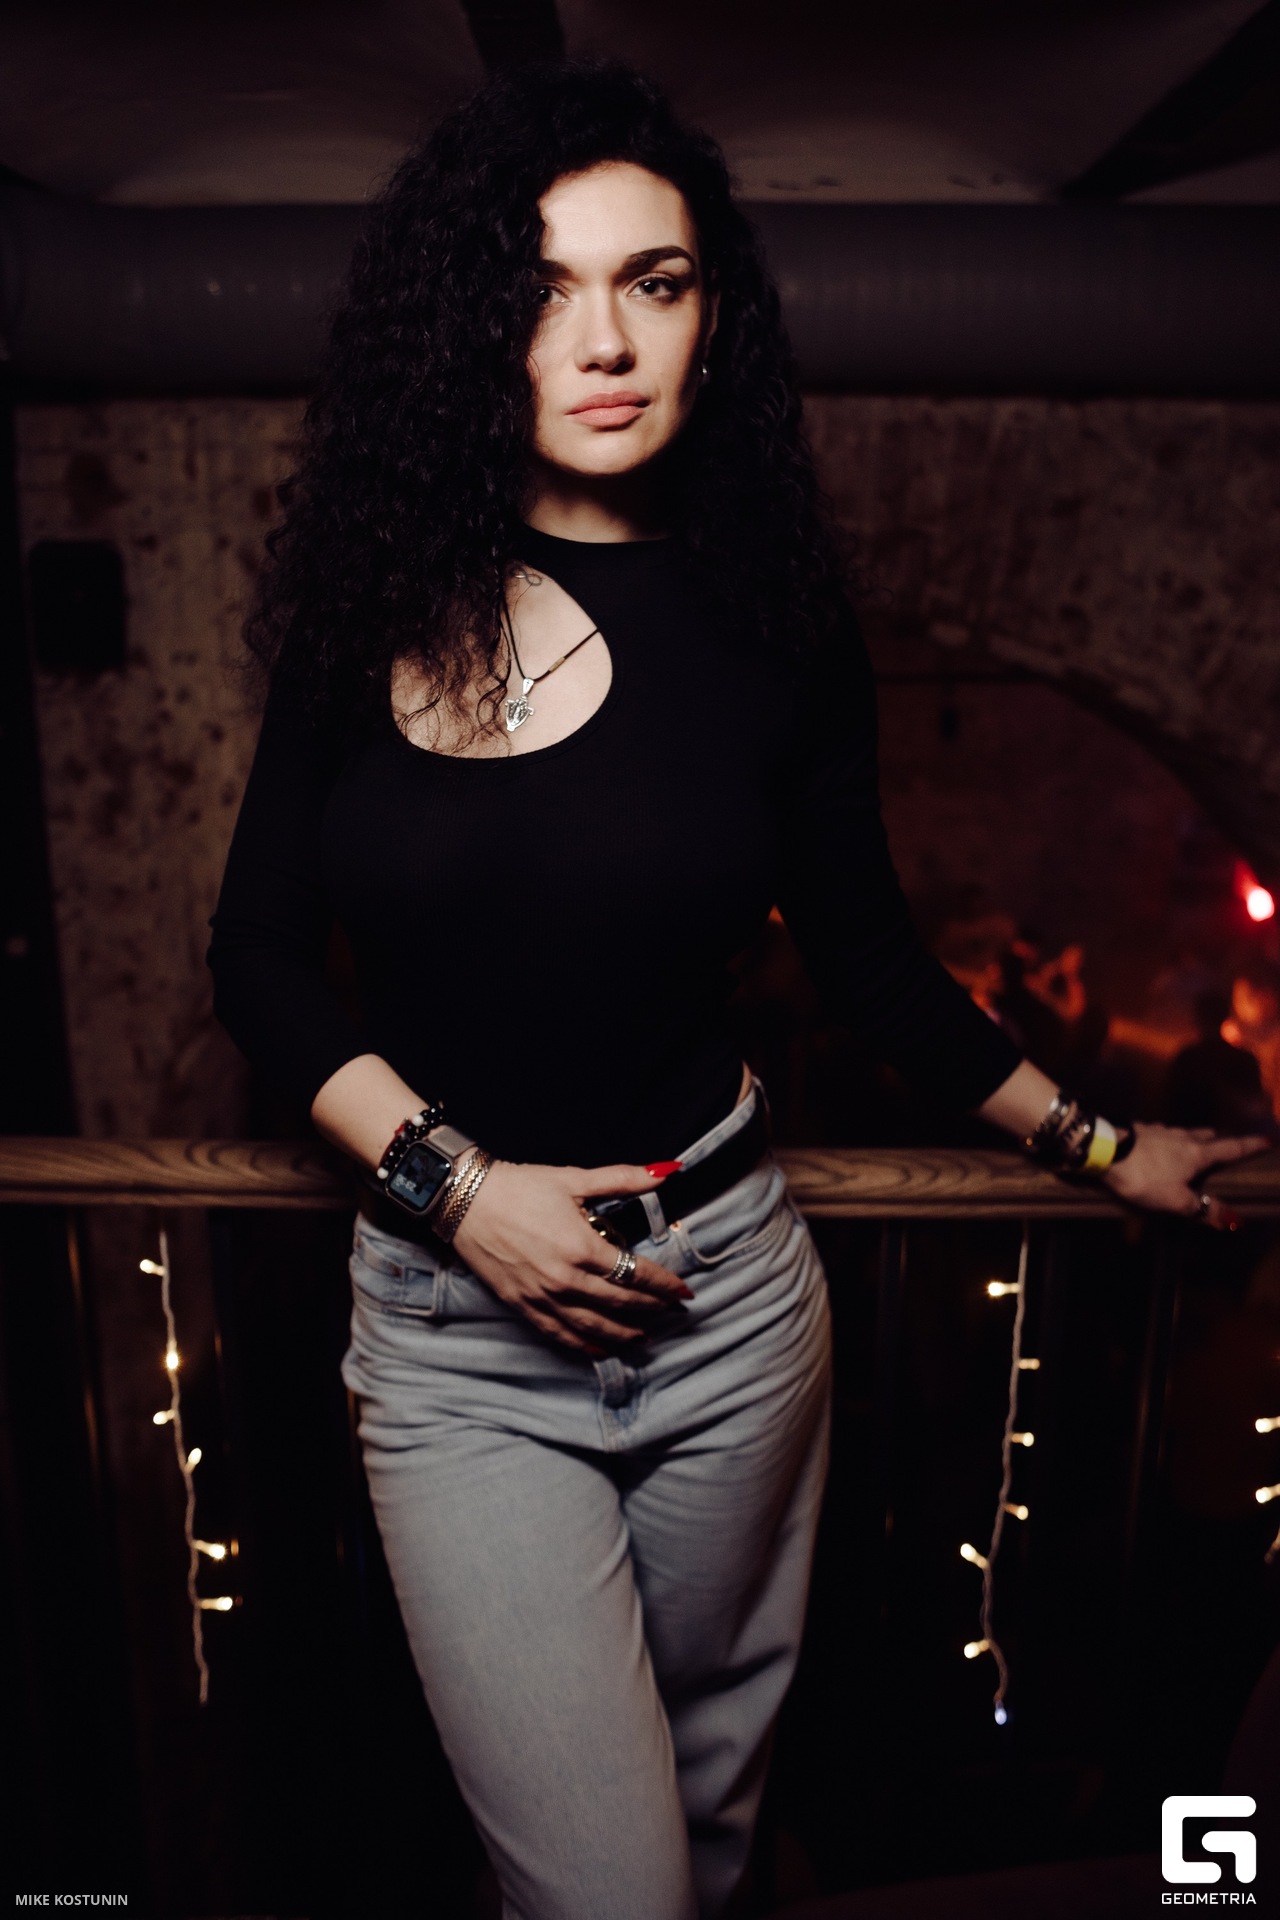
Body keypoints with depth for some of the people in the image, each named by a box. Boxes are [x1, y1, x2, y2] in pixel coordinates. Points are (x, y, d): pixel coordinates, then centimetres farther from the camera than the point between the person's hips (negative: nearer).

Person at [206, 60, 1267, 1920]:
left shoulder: (766, 616, -3)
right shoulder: (385, 596, -4)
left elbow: (869, 952, 7)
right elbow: (259, 947, 0)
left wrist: (1100, 1144, 10)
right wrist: (453, 1188, -11)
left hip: (729, 1295, 1)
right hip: (451, 1324, 0)